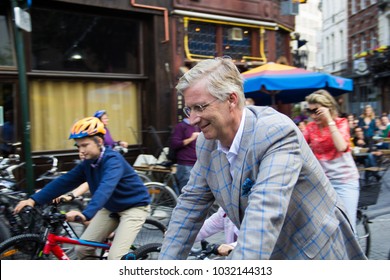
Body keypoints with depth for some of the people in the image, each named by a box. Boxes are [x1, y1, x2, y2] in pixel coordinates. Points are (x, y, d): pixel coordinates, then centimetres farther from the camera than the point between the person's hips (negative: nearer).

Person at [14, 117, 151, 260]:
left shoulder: (112, 160, -26)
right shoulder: (87, 164, -3)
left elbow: (105, 188, -43)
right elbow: (64, 182, -7)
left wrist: (86, 214, -56)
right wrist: (33, 200, -16)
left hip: (134, 207, -7)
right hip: (111, 208, 8)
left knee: (115, 257, -18)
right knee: (82, 249, 2)